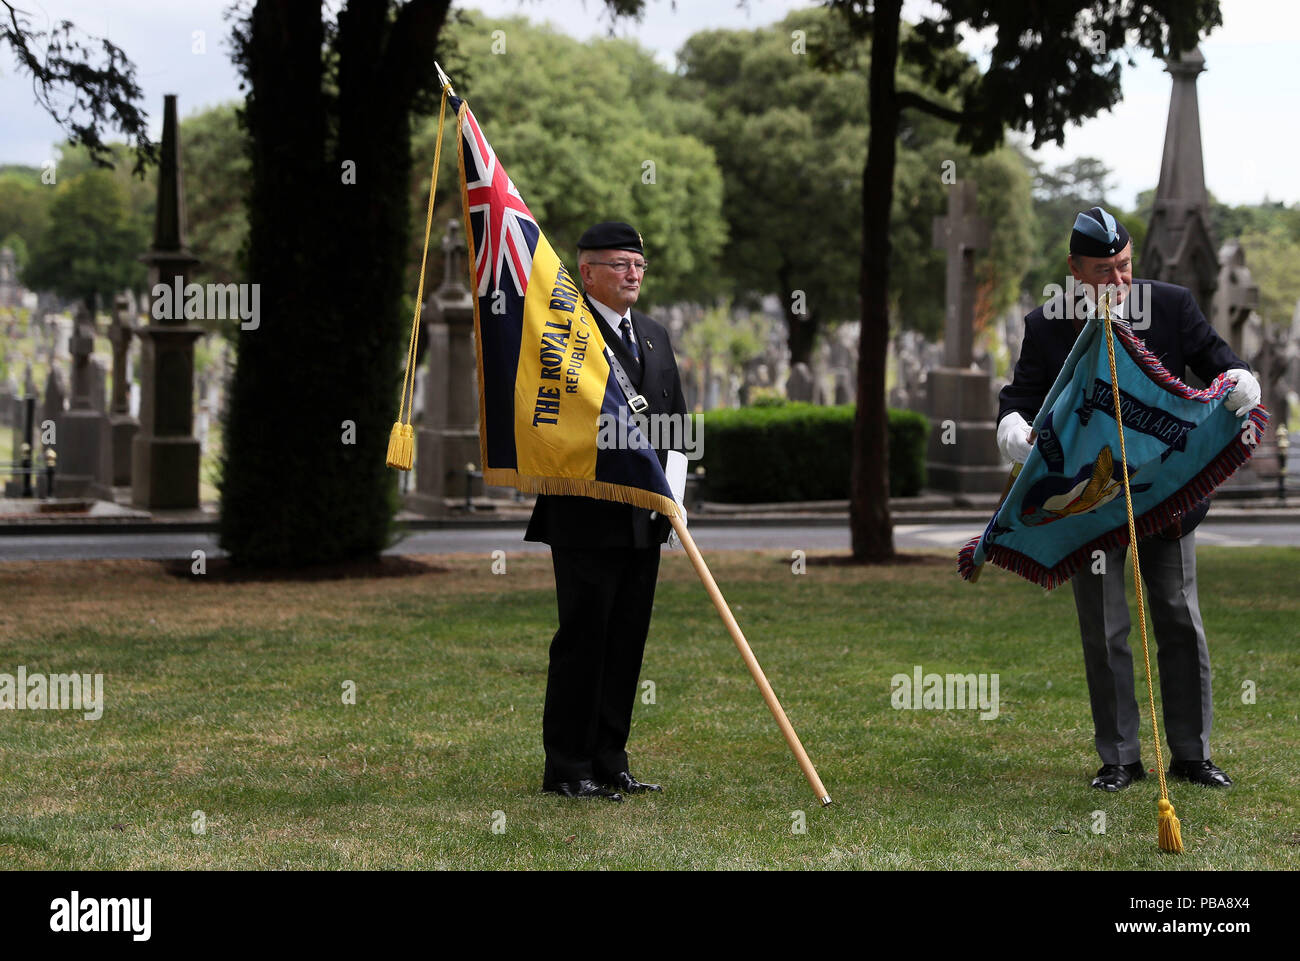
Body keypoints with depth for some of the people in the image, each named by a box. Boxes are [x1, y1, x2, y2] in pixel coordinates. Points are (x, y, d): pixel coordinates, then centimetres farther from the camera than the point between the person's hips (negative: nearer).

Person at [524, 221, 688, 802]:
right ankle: (567, 769, 3)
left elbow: (676, 424, 21)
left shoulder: (654, 336, 18)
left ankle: (609, 764, 16)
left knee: (627, 642, 9)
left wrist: (671, 491, 6)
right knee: (582, 642, -4)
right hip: (587, 520, -7)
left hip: (646, 522, 7)